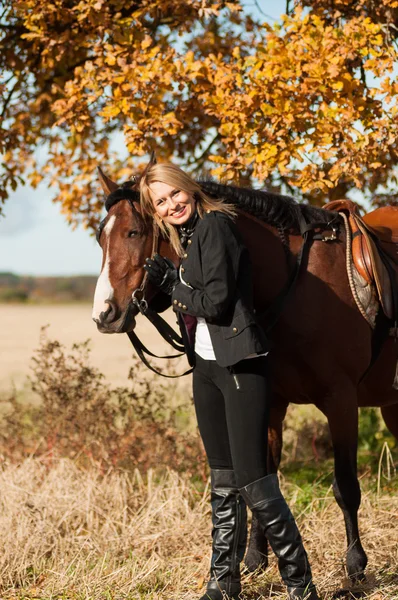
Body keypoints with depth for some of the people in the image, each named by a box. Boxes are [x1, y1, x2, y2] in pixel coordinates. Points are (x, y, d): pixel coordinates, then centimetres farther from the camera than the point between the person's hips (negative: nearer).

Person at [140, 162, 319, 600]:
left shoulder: (214, 226, -12)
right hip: (206, 368, 9)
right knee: (223, 481, 14)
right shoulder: (186, 237, 15)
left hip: (240, 365, -9)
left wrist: (171, 282, -7)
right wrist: (160, 290, 6)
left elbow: (216, 301, -18)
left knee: (253, 482, -9)